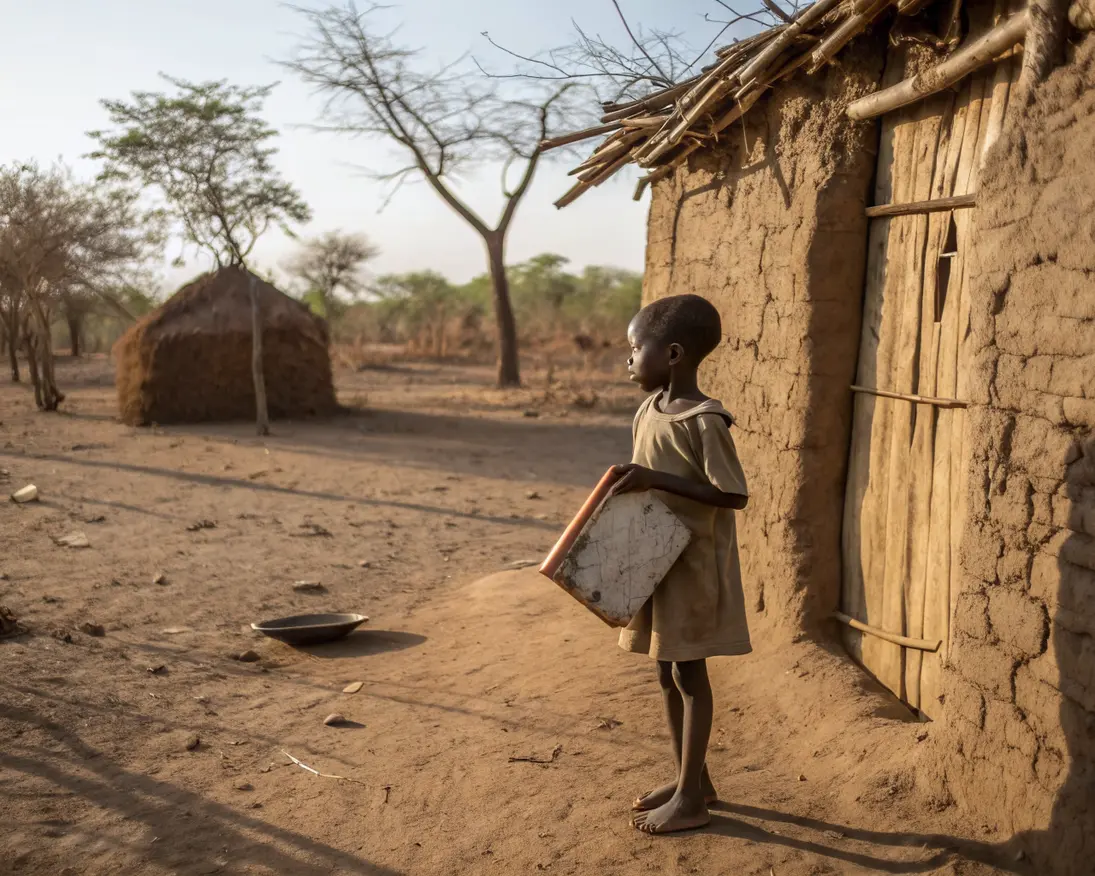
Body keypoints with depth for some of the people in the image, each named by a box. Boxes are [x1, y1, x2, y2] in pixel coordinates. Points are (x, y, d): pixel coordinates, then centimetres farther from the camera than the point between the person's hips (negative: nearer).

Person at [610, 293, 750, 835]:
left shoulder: (704, 421, -20)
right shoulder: (648, 411, 5)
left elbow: (734, 495, -22)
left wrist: (656, 480, -25)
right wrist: (629, 485, -4)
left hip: (693, 566, -8)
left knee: (689, 674, 2)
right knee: (668, 673, 16)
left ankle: (691, 798, 14)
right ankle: (690, 778, 31)